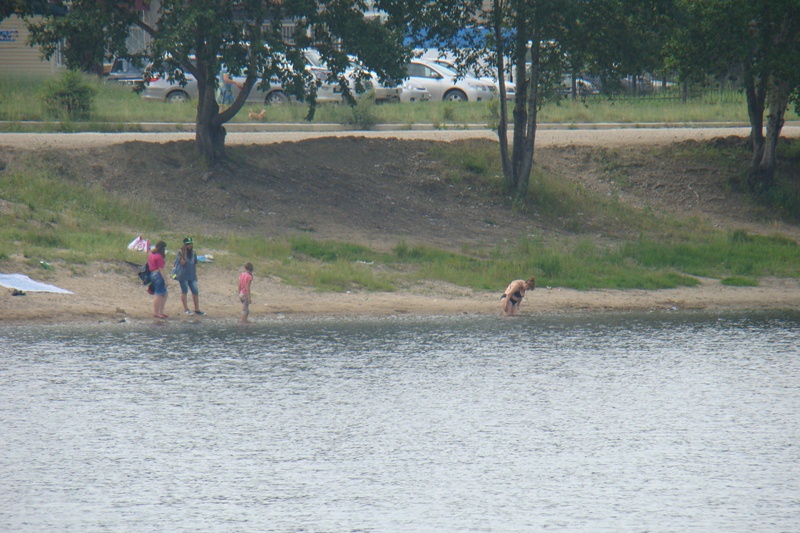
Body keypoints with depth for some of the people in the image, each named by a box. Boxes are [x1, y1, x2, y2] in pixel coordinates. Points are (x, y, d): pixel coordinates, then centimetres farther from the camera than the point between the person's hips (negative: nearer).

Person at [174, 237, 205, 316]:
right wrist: (184, 253, -26)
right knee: (184, 291, 4)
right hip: (183, 275, -5)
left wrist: (195, 274, 17)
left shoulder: (193, 253, 9)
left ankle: (197, 310, 6)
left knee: (195, 292, 1)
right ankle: (186, 309, 15)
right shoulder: (181, 252, -7)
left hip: (192, 275, 5)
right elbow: (182, 262, -20)